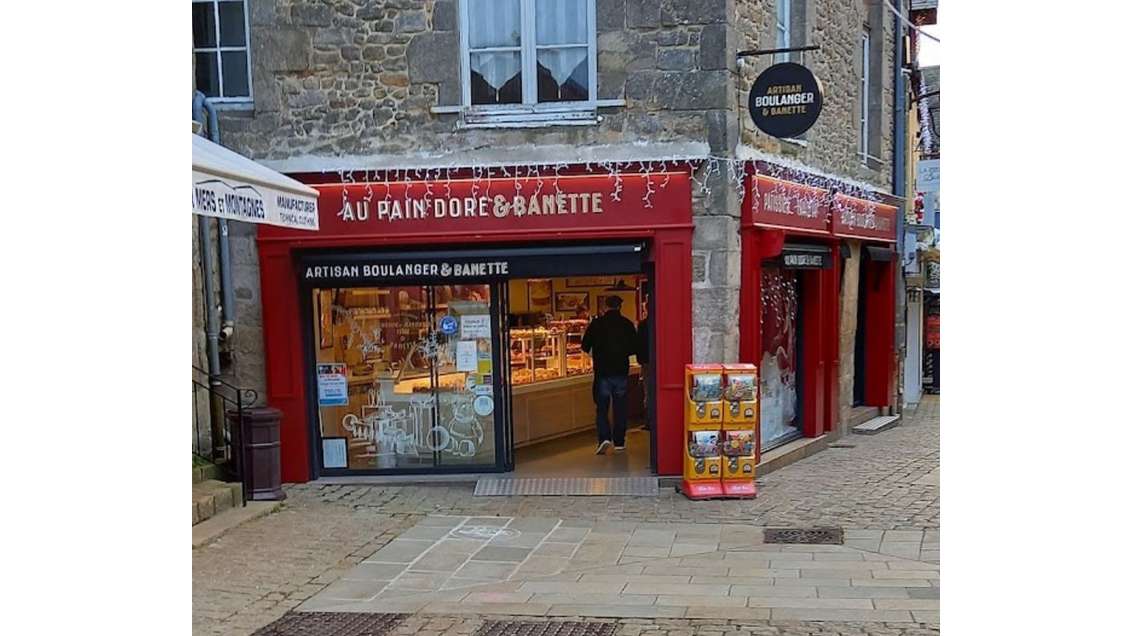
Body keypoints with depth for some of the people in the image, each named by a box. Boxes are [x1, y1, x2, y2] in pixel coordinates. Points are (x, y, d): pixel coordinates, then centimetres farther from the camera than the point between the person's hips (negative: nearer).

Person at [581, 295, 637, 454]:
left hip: (602, 371, -1)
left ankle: (604, 438, -11)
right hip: (621, 371, 1)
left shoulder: (596, 324, -5)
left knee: (602, 408, 6)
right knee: (620, 408, 9)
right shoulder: (627, 324, -2)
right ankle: (619, 442, 13)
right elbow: (634, 348, 5)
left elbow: (585, 346, 0)